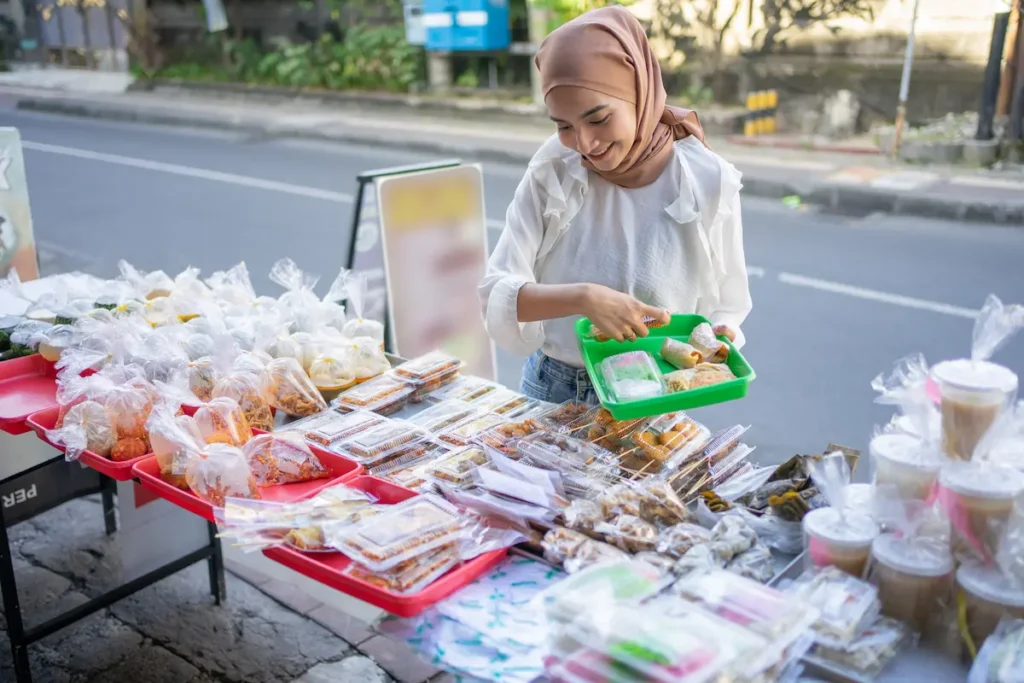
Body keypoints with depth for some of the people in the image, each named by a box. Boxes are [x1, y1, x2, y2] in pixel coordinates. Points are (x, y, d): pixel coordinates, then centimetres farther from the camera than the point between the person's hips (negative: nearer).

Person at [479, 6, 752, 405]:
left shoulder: (708, 183, -12)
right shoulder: (553, 167, -9)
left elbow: (724, 307, -1)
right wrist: (583, 298, -31)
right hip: (550, 390, 1)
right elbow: (497, 295, -14)